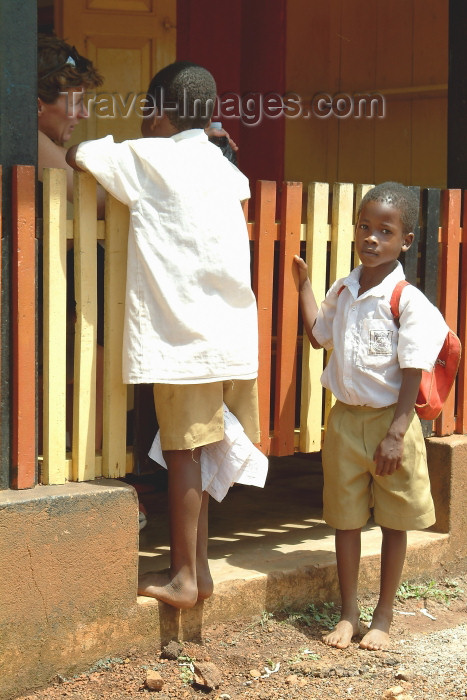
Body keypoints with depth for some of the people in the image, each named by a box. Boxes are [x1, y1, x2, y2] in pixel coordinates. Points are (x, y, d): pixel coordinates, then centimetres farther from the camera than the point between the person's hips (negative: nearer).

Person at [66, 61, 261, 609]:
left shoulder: (148, 157, -4)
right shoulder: (221, 163, 13)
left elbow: (77, 157, 1)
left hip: (183, 331, -6)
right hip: (234, 331, 6)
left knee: (183, 452, -1)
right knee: (198, 451, 11)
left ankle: (182, 577, 4)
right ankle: (197, 567, 16)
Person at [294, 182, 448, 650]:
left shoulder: (408, 302, -14)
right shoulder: (342, 292, 4)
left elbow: (411, 376, -15)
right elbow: (318, 335, 23)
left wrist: (395, 434, -19)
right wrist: (303, 283, 18)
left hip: (389, 420, -5)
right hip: (344, 419, 5)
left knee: (393, 523, 7)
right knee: (345, 519, 10)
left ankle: (383, 618, 20)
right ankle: (348, 614, 21)